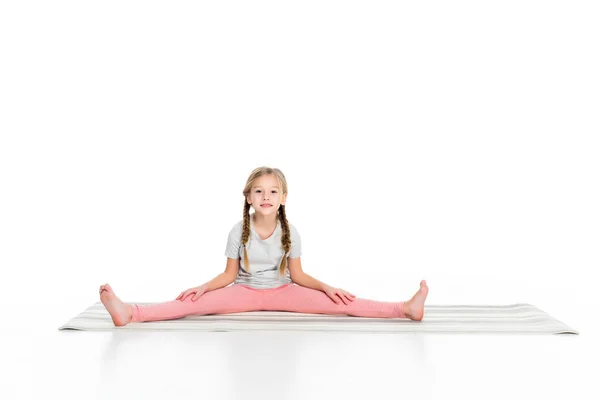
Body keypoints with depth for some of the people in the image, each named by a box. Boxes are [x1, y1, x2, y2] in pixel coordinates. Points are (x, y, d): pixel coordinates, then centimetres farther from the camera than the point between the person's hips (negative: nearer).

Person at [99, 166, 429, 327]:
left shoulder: (290, 232, -7)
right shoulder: (239, 231, -10)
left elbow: (297, 274, 0)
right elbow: (229, 274, -3)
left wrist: (327, 287, -11)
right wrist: (203, 286, -17)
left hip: (282, 291, 1)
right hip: (245, 291, -1)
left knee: (338, 303, -18)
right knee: (198, 302, -25)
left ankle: (403, 309, -29)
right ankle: (131, 314, -41)